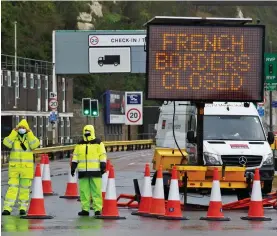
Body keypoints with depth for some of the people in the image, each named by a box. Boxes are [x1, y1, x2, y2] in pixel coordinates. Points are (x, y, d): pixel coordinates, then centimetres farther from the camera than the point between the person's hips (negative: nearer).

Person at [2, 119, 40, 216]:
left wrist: (29, 133, -16)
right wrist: (14, 132, -16)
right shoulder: (13, 137, 4)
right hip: (14, 167, 0)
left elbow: (35, 144, -17)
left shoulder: (30, 137, 4)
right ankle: (7, 208, -11)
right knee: (12, 187, -7)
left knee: (25, 188, 6)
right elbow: (7, 143, -17)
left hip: (27, 168, 1)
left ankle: (23, 208, 15)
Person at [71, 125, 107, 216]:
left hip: (95, 172, -4)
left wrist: (103, 166, -7)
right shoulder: (80, 144, 15)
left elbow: (103, 156, 1)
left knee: (96, 191, -5)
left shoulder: (98, 143, 4)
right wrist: (73, 167, 10)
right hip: (83, 172, 4)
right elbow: (75, 157, 17)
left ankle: (97, 209, -2)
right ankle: (85, 209, 8)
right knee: (84, 191, 3)